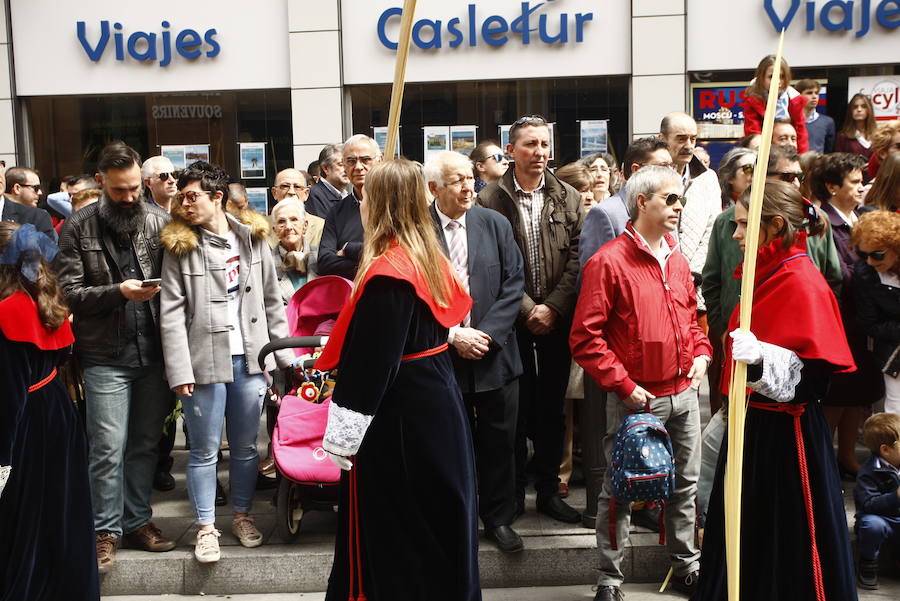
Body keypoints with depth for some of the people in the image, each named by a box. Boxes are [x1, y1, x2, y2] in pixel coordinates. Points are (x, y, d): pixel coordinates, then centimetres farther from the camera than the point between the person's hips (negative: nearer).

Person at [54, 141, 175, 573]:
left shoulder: (159, 220, 4)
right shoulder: (79, 228, -1)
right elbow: (69, 293, -5)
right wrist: (119, 292, -18)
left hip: (153, 353, 3)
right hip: (105, 358, -2)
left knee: (146, 444, 12)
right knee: (108, 449, 1)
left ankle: (137, 521, 27)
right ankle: (106, 531, 16)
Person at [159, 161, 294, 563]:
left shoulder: (253, 238, 5)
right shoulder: (179, 246, -1)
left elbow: (272, 301, 9)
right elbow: (171, 313, -6)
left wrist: (284, 355, 6)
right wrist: (179, 370, -12)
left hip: (249, 359, 2)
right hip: (204, 361, -2)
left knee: (246, 446, 13)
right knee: (205, 450, 5)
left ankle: (242, 515, 30)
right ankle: (206, 527, 19)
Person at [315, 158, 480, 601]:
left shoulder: (387, 273, -21)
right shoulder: (429, 258, 5)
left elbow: (370, 365, -21)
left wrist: (342, 438, -14)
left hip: (397, 421, -9)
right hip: (437, 409, 9)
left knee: (389, 539, 6)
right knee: (436, 523, 20)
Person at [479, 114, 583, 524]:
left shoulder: (569, 199, 5)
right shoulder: (491, 200, -4)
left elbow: (576, 258, 1)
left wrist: (552, 307, -9)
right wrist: (527, 309, -11)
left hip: (556, 318, 3)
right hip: (512, 319, -2)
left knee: (552, 408, 9)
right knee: (515, 407, 5)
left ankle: (549, 489, 21)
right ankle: (514, 490, 18)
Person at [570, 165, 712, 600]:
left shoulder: (677, 260, 10)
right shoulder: (608, 261, -13)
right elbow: (585, 338, -15)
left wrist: (701, 353, 6)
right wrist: (623, 385, -16)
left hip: (684, 392, 7)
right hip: (636, 398, -6)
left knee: (685, 485, 17)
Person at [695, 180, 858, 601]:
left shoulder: (803, 283, -17)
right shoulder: (768, 275, 10)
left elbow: (813, 377, -22)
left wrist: (760, 357, -37)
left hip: (784, 432, -9)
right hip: (753, 422, 9)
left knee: (788, 544, 4)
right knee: (745, 534, 17)